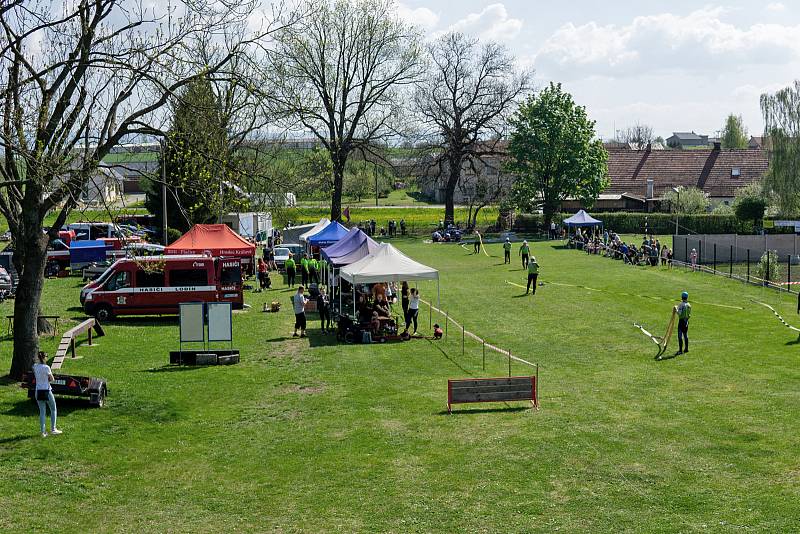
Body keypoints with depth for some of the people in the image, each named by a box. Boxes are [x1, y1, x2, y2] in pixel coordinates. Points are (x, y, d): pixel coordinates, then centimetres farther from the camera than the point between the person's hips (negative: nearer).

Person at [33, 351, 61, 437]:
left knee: (42, 411, 10)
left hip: (38, 391, 5)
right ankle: (53, 429, 10)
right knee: (53, 409, 12)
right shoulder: (46, 367, -14)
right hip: (46, 391, -5)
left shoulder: (35, 367, 2)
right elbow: (52, 379, -6)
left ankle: (43, 432, 7)